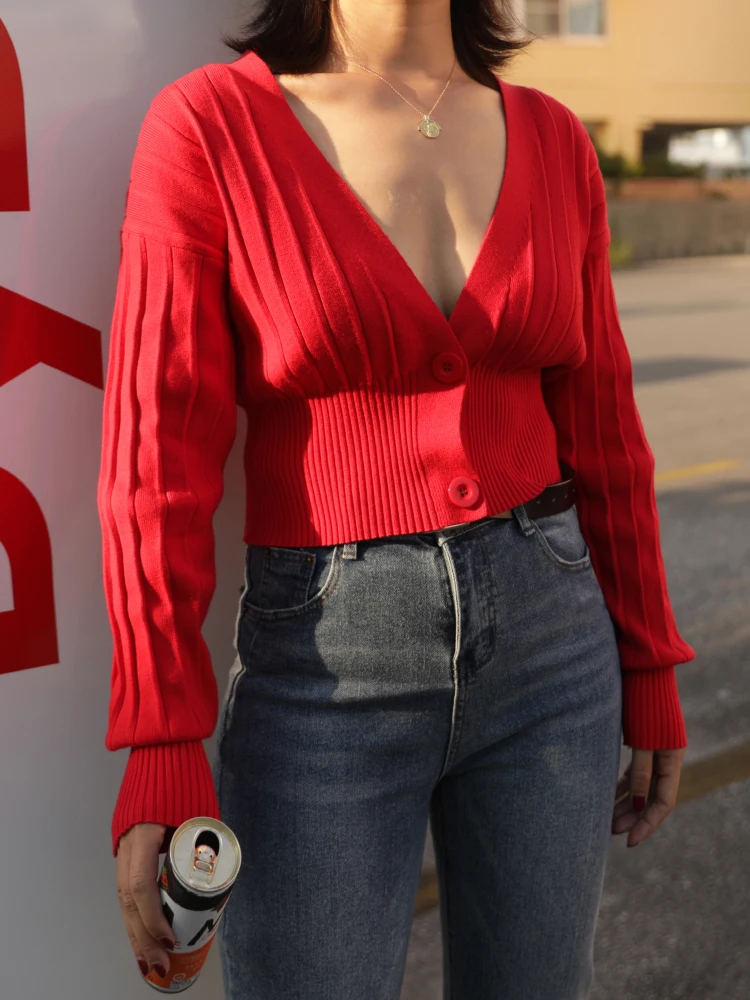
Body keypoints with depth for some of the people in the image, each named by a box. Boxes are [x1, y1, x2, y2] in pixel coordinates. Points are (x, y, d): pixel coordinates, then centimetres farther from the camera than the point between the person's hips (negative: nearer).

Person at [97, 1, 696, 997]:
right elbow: (157, 462, -12)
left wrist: (649, 678, 10)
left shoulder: (551, 141, 3)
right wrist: (158, 754, -14)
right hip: (325, 670, -3)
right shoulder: (207, 125, -10)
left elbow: (599, 427, 8)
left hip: (548, 647, 4)